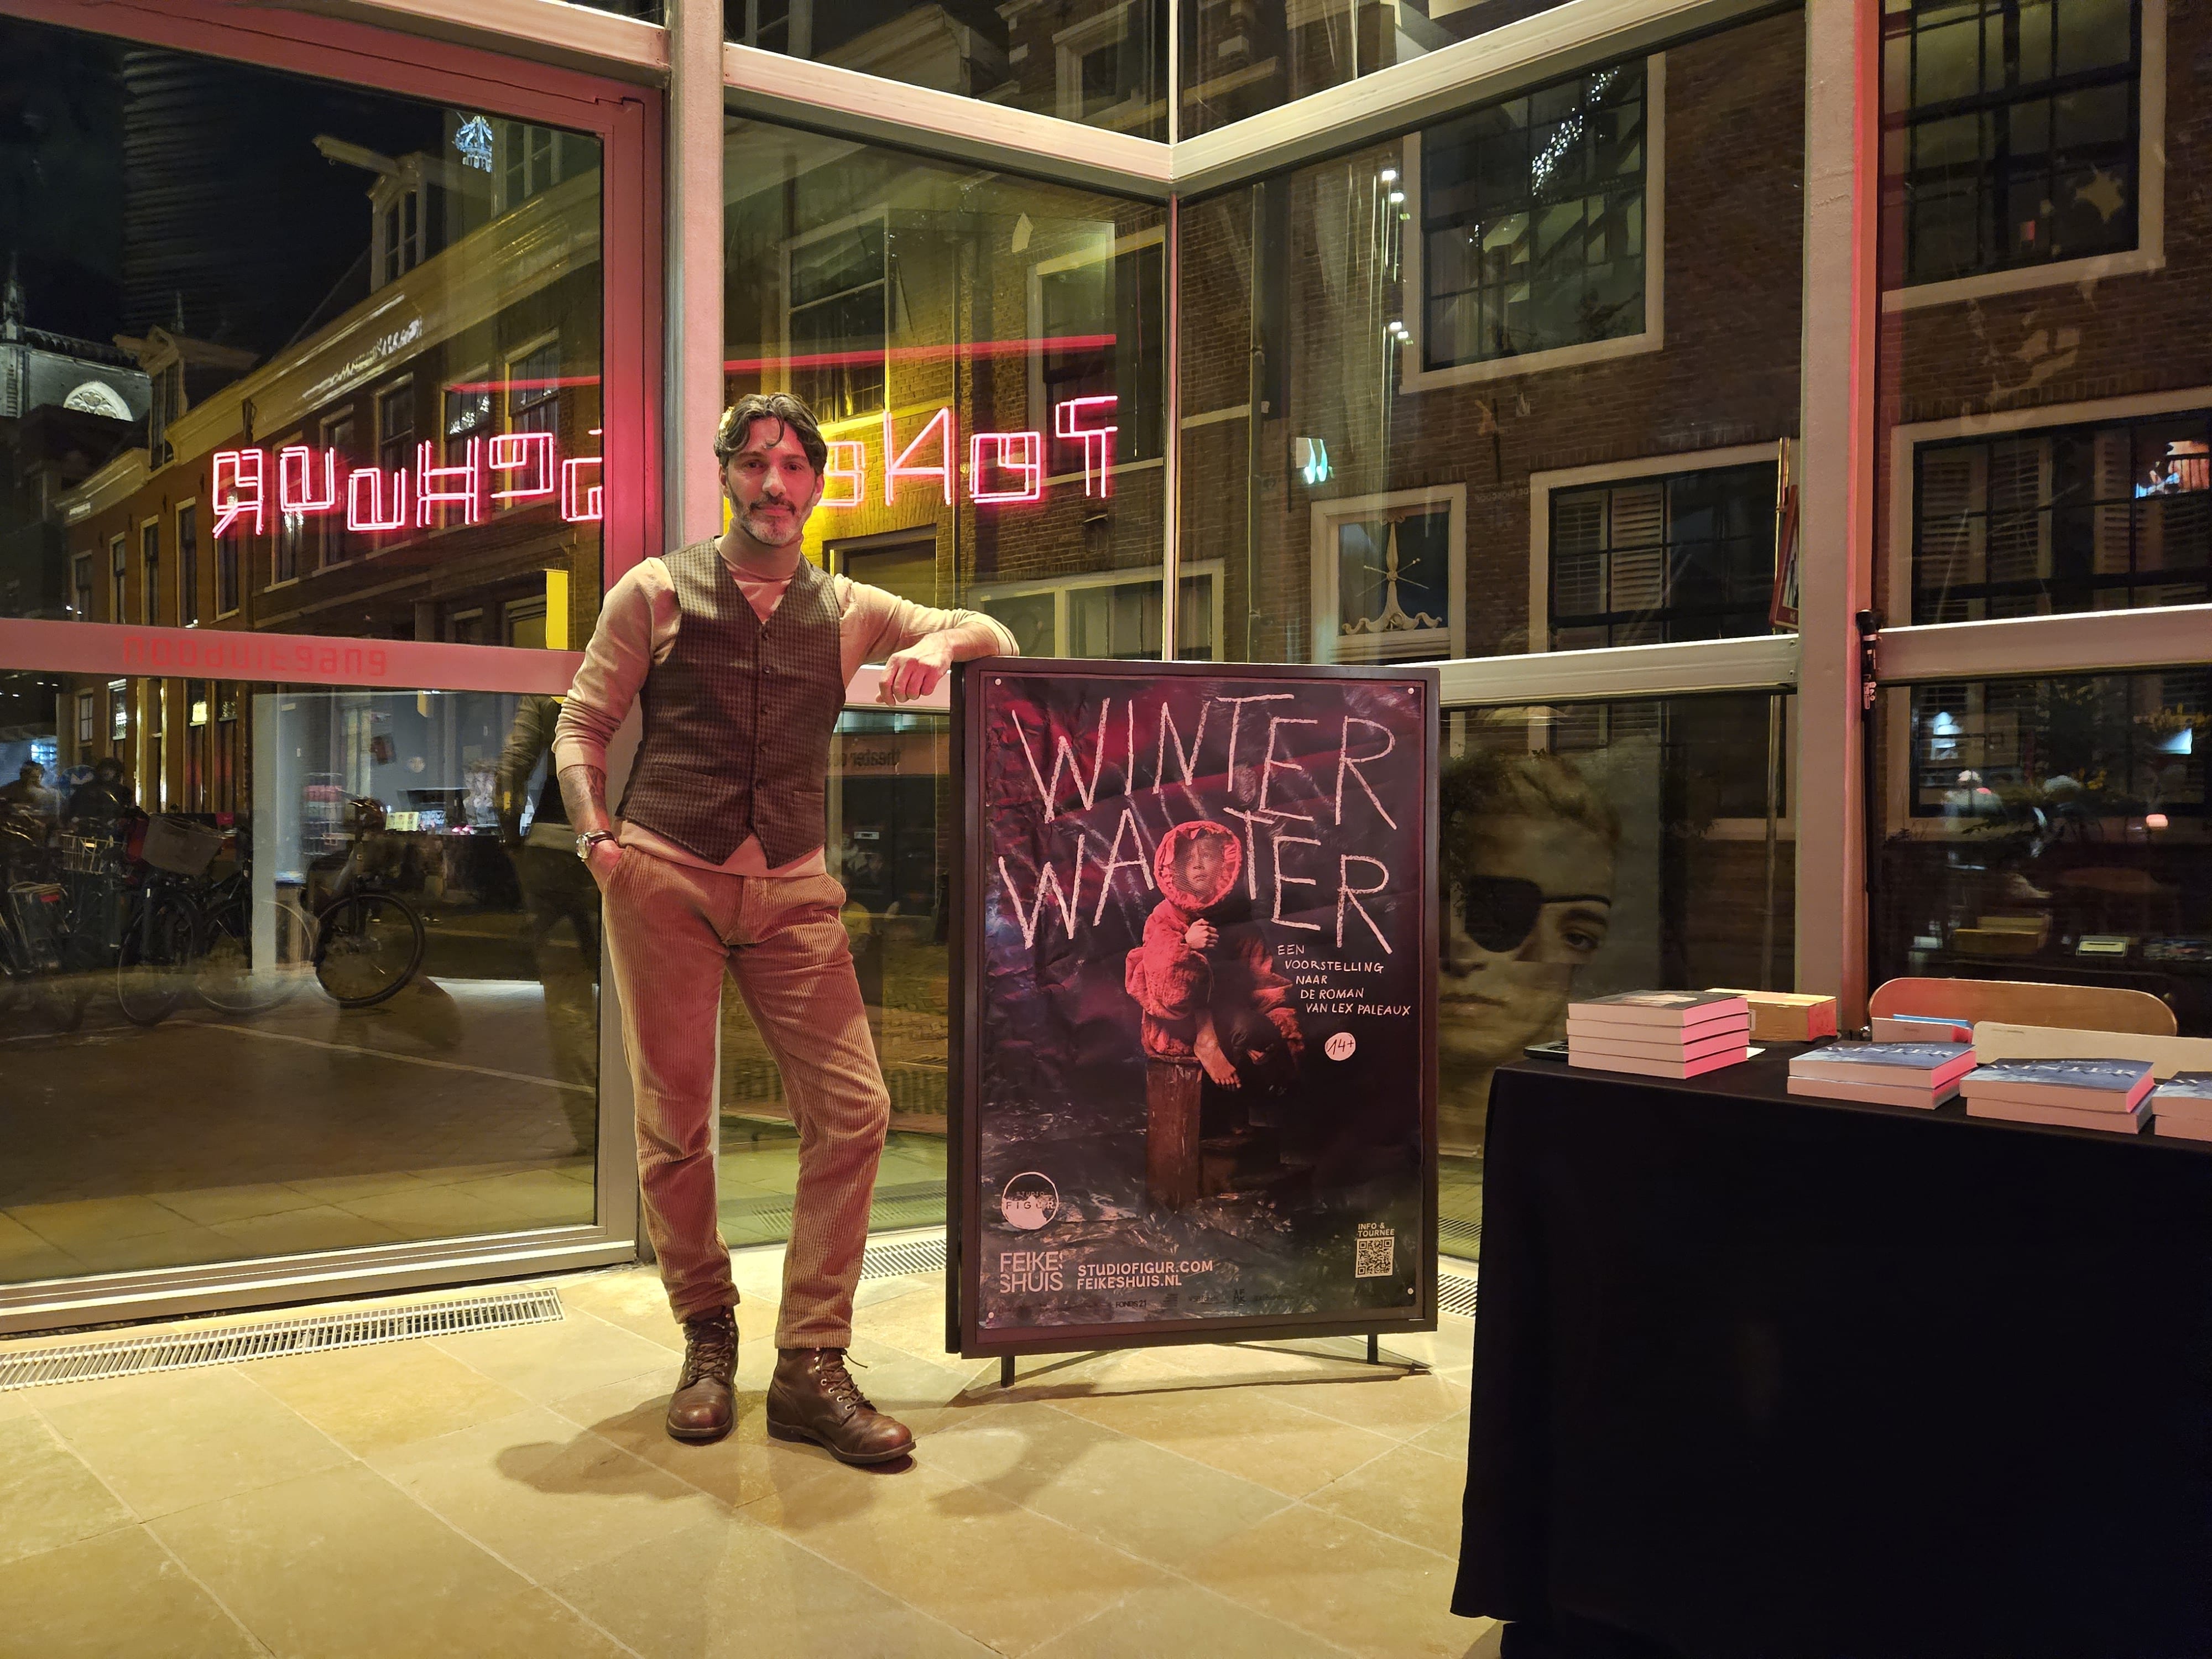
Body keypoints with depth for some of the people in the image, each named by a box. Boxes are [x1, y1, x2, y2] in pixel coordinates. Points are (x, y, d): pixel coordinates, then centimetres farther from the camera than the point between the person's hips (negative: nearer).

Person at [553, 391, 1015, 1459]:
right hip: (664, 882, -2)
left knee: (853, 1110, -9)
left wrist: (938, 643, -5)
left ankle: (810, 1367, 2)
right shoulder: (657, 592, 8)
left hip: (792, 892, 2)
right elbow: (582, 723, 7)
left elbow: (994, 636, 20)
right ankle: (707, 1338, 23)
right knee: (673, 1125, 1)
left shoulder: (847, 611, 14)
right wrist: (595, 836, -11)